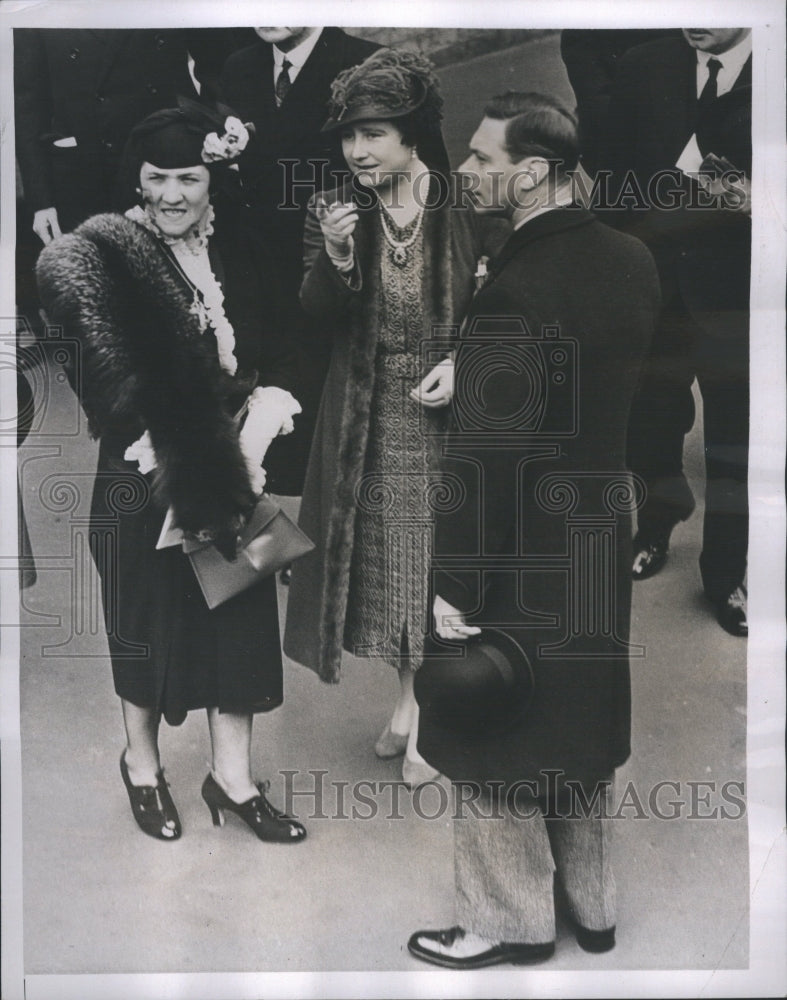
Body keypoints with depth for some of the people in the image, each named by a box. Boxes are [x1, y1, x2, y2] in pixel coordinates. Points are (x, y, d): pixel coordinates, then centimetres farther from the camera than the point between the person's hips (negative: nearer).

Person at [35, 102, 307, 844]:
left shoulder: (239, 253, 4)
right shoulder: (104, 251, -11)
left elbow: (274, 361, 3)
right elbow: (111, 379, -22)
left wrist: (254, 438, -12)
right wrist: (177, 461, -22)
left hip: (235, 470, 4)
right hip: (143, 482, -4)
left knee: (238, 622, 10)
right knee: (148, 626, 12)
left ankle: (232, 777, 28)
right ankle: (142, 767, 36)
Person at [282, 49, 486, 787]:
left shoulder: (464, 211, -9)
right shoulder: (333, 211, -3)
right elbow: (316, 317, -6)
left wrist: (464, 361, -16)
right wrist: (335, 257, -23)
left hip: (444, 409, -2)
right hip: (369, 415, 3)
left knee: (437, 557, 4)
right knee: (383, 555, 11)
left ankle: (424, 713, 21)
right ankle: (409, 697, 31)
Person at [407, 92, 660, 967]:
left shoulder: (513, 288, -22)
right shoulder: (633, 261, 2)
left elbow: (486, 459, -23)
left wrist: (455, 589, -17)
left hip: (521, 551, -8)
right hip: (603, 550, 8)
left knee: (492, 737, 10)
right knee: (584, 729, 21)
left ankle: (508, 922, 28)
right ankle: (592, 907, 39)